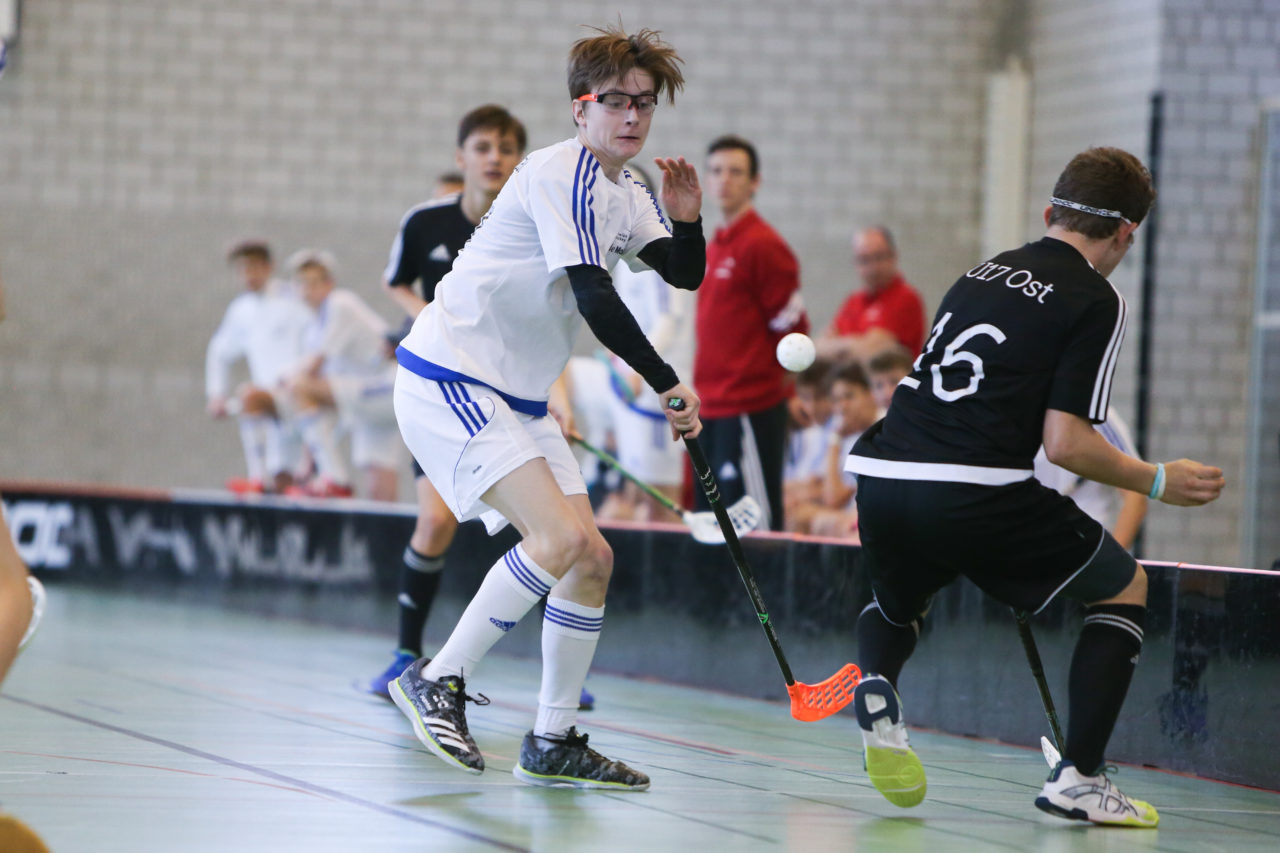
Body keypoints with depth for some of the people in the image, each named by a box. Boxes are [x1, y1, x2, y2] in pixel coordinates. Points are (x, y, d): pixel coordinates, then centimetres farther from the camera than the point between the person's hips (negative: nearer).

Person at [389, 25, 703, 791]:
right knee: (561, 537, -24)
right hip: (448, 378, -10)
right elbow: (593, 297, -23)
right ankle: (439, 681, -12)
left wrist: (687, 219, -4)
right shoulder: (564, 174, -16)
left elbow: (686, 276, 18)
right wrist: (667, 383, -18)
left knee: (592, 560, 5)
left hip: (516, 399, 10)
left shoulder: (625, 193, 14)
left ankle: (554, 743, 14)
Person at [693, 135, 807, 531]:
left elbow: (791, 328, -9)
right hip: (711, 406, 9)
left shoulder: (764, 245, -10)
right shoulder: (713, 247, 16)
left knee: (755, 521, -9)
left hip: (750, 408, -9)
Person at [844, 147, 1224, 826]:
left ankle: (874, 685, 1)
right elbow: (1065, 442, -7)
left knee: (897, 604, 36)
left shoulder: (982, 274, 21)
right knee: (1125, 588, 17)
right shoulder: (1094, 301, 2)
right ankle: (1077, 777, 5)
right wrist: (1158, 482, 8)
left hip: (880, 473, 6)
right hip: (973, 492, -6)